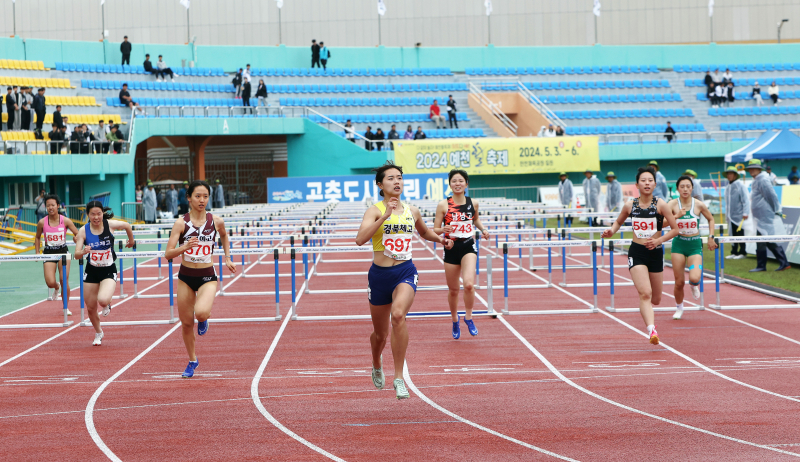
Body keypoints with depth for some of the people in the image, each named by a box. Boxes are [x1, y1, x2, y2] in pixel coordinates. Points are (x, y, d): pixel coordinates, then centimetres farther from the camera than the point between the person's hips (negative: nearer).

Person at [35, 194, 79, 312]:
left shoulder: (65, 221, -7)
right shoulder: (42, 222, -4)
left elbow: (78, 235, -2)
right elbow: (37, 237, 11)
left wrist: (76, 238, -24)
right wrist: (37, 253, 3)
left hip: (63, 251, 0)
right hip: (49, 252, 0)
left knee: (64, 280, -7)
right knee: (50, 283, -12)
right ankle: (56, 288, 28)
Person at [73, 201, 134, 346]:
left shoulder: (110, 225, -13)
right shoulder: (83, 231, -11)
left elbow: (127, 226, 9)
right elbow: (76, 255, -14)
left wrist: (131, 241, 24)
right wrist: (83, 251, -36)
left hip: (109, 270, -2)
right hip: (91, 271, 2)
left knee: (103, 300, -28)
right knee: (91, 308, 8)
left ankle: (106, 305, 13)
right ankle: (98, 333, 38)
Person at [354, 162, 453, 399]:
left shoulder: (412, 211, 7)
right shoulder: (375, 211, -5)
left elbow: (424, 232, 30)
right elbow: (360, 239, -24)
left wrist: (440, 239, 12)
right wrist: (385, 216, -29)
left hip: (405, 272, 1)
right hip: (380, 274, -1)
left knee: (398, 314, -30)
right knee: (380, 333, 12)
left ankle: (399, 378, -25)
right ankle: (377, 364, 49)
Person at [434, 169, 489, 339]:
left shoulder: (473, 203, 2)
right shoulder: (443, 205, -5)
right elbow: (435, 230, -3)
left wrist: (483, 229, 6)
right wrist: (443, 229, -25)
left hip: (468, 246, 0)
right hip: (451, 248, 0)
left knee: (469, 284, -22)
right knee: (453, 290, 9)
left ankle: (468, 318, 0)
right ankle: (454, 321, 34)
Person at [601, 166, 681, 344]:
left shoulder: (660, 205, -5)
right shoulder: (630, 206, 1)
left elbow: (675, 229, -2)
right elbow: (619, 222, 20)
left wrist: (659, 240, -17)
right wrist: (611, 231, -1)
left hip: (656, 252, 1)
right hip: (636, 253, -1)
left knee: (656, 299, 13)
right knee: (645, 293, -20)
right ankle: (651, 330, -26)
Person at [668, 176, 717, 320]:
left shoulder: (699, 205, -5)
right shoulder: (673, 204, -7)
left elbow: (711, 219, 13)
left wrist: (711, 237, 6)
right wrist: (676, 216, -34)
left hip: (695, 244, 0)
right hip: (678, 244, 0)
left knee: (694, 278, -21)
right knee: (679, 282, 2)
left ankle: (694, 285, 18)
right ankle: (679, 308, 28)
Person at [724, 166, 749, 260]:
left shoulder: (740, 185, -7)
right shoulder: (728, 187, 14)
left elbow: (745, 200, -10)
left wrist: (745, 213, -15)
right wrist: (726, 213, 17)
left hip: (739, 215, -7)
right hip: (730, 215, 7)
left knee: (740, 234, -4)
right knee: (732, 234, 7)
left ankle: (742, 253, 1)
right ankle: (734, 252, 13)